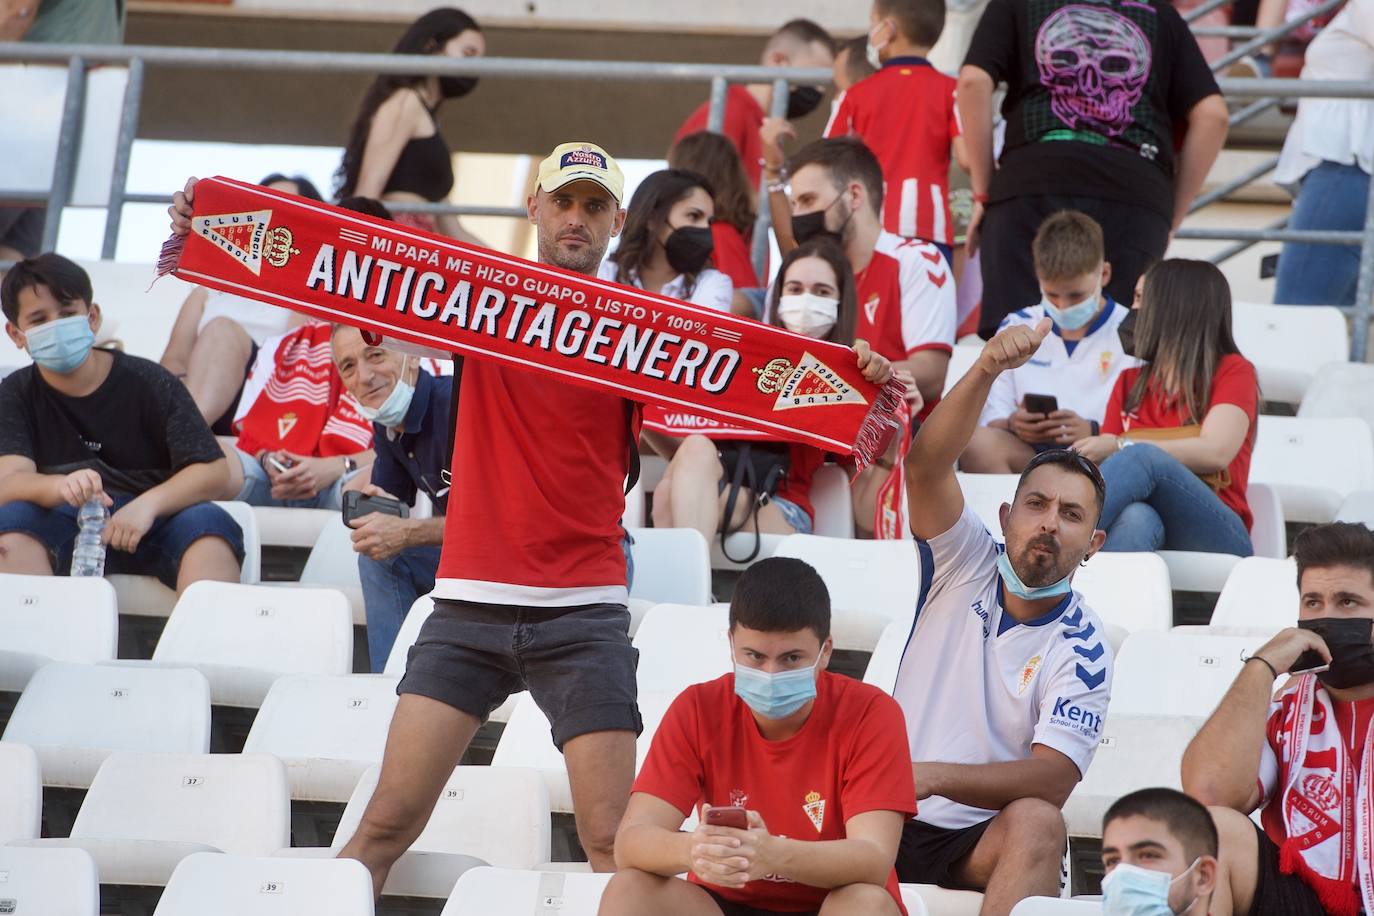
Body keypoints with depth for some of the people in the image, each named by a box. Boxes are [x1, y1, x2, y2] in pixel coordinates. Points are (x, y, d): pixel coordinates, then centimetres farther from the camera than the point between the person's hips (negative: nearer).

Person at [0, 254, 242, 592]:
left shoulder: (149, 383, 0)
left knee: (209, 523, -31)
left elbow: (211, 470, -8)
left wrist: (148, 504, -27)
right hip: (63, 530, 1)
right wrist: (62, 487, -36)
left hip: (148, 526, -1)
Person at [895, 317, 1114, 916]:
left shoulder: (1081, 647, -1)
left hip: (981, 842, -1)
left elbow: (1053, 778, -14)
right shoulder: (965, 565, 5)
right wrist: (987, 370, -30)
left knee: (1037, 822, -34)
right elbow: (925, 466, -13)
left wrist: (933, 776, -28)